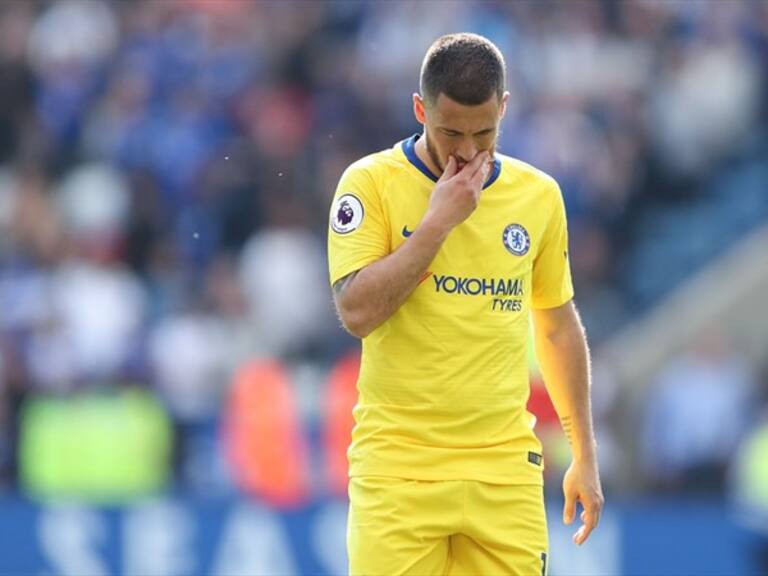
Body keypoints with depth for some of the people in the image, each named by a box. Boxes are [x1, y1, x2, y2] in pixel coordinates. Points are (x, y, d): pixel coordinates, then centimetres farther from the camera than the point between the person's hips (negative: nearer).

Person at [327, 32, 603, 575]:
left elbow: (559, 327, 17)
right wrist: (438, 220, -16)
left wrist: (585, 455, 15)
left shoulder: (539, 194, 8)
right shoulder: (371, 183, -3)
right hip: (398, 467, -3)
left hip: (505, 467, 3)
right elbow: (357, 311, -14)